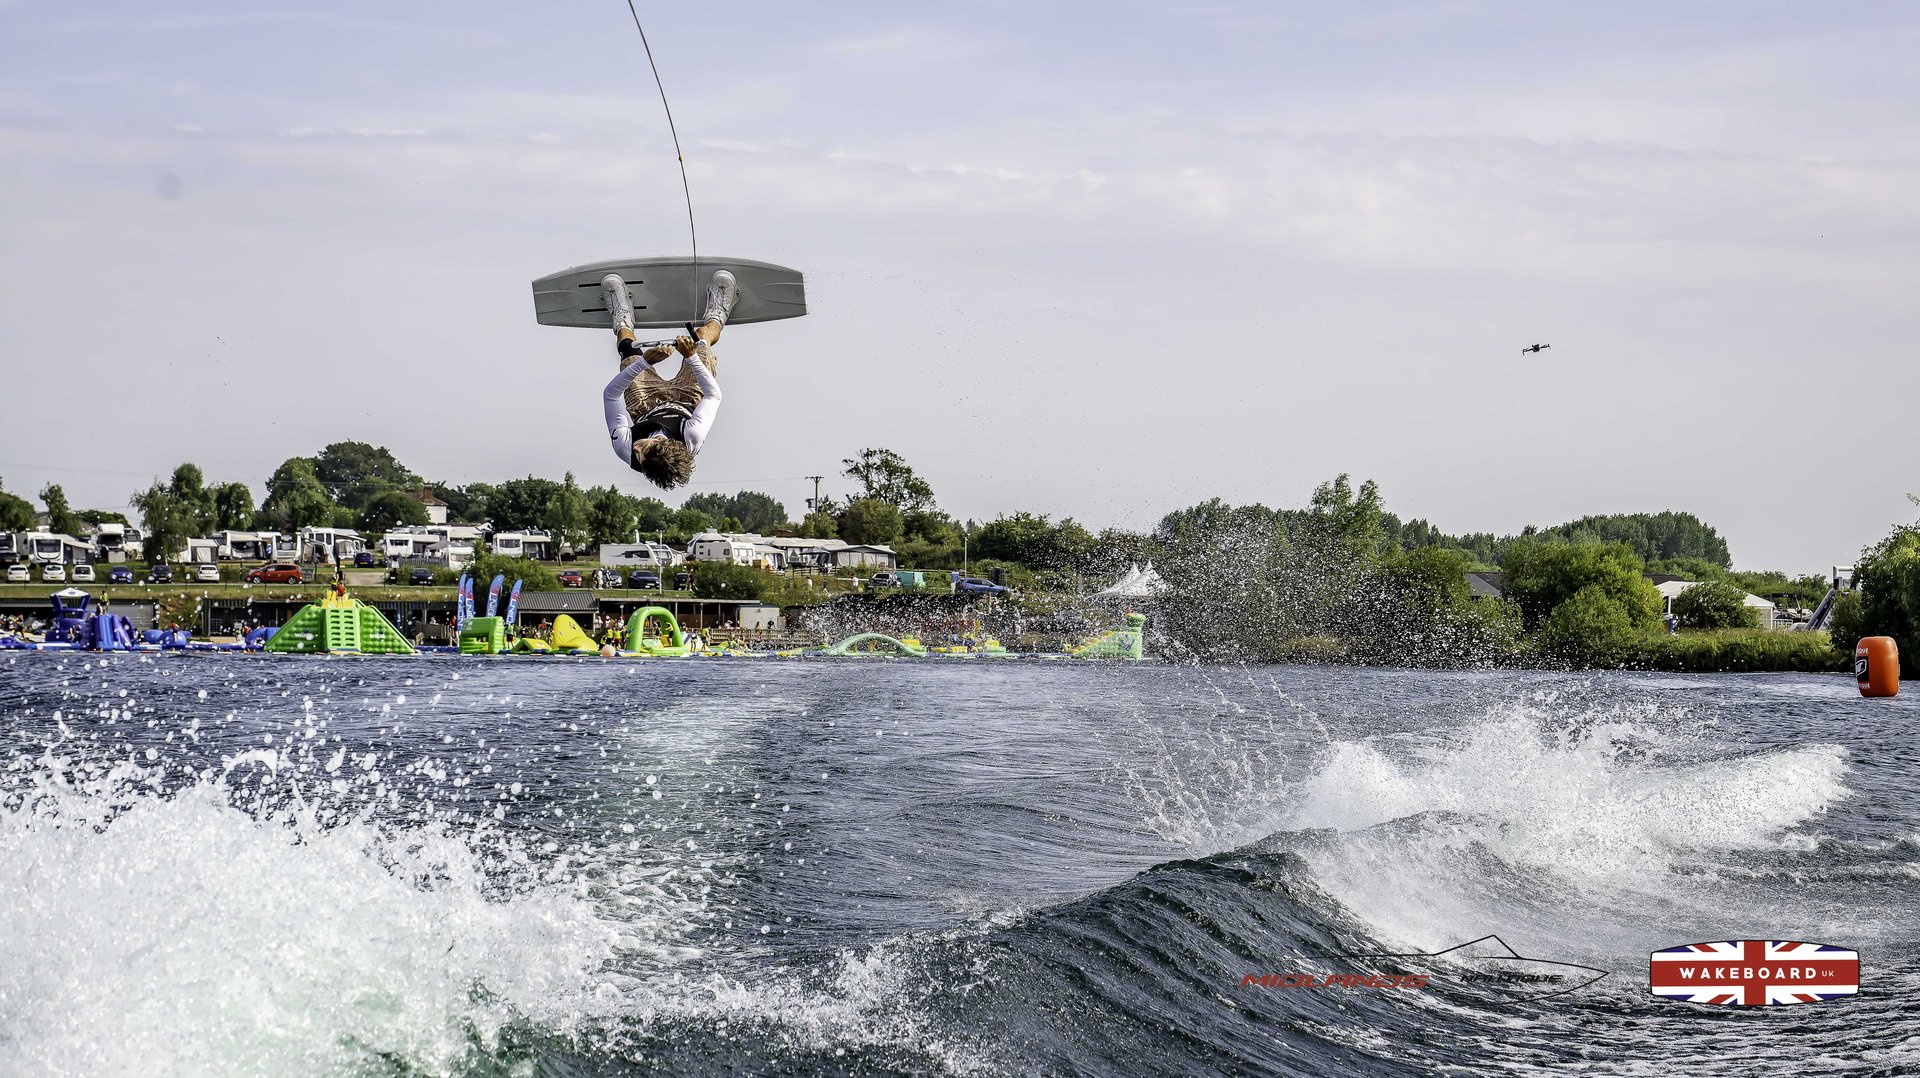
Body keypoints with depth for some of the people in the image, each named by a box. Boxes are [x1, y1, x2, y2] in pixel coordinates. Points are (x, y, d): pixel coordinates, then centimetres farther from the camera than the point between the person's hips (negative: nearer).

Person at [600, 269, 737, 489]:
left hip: (645, 407, 0)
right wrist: (691, 357, -45)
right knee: (701, 335, 13)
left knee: (629, 348, 17)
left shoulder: (625, 448, -47)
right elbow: (714, 395, -36)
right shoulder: (692, 440, -49)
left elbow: (611, 394, -42)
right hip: (689, 400, 0)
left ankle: (622, 324, 57)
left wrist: (645, 361, -52)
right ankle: (717, 317, 51)